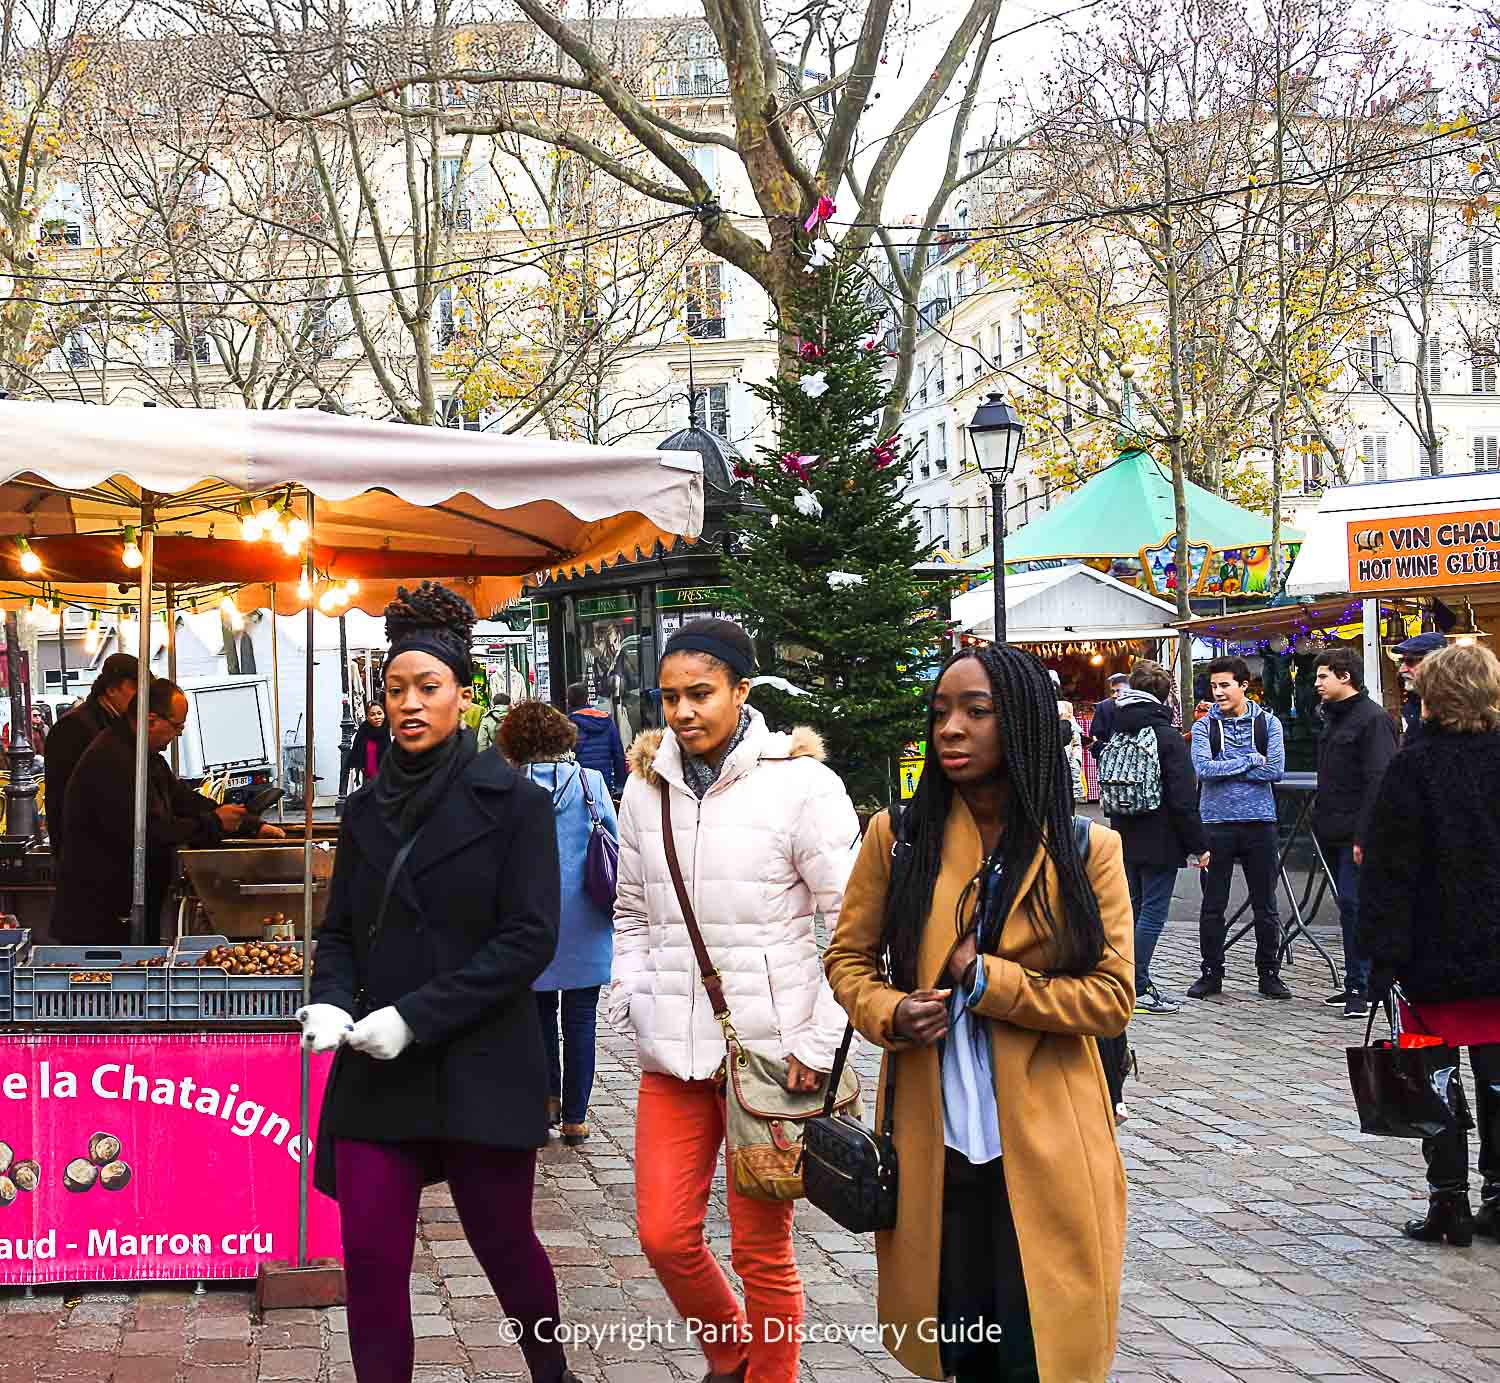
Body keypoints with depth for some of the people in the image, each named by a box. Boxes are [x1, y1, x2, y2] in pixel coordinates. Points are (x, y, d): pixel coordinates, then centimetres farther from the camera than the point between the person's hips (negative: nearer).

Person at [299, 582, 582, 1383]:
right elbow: (339, 929, 13)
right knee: (369, 1260, -2)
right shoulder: (368, 809, 9)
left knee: (504, 1245, 11)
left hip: (479, 1068, -3)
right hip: (375, 1071, 4)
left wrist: (415, 1016, -18)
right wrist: (330, 1002, -9)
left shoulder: (511, 801, -5)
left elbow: (530, 937, -12)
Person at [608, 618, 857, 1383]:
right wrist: (629, 995, 9)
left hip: (769, 1054, -5)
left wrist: (820, 1044, -10)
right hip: (672, 1056, 5)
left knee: (761, 1252, 4)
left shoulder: (799, 782, -8)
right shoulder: (646, 784, 9)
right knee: (664, 1236, 7)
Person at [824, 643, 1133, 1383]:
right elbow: (847, 957, 9)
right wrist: (888, 1015, -12)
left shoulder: (1087, 850, -2)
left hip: (1046, 1152, -1)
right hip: (933, 1146, 1)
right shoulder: (898, 835, 1)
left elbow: (1112, 998, -6)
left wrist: (987, 980, -14)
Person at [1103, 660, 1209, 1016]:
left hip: (1125, 839, 7)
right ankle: (1139, 988, -5)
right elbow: (1183, 799, -16)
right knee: (1153, 913, -4)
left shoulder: (1119, 735, 9)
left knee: (1133, 909, 14)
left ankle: (1132, 984, 18)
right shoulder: (1166, 735, -13)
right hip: (1160, 840, -7)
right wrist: (1197, 846, -10)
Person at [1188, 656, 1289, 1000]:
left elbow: (1275, 770, -9)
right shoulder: (1204, 726, 2)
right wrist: (1251, 761, -10)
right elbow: (1203, 768, -13)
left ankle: (1269, 974, 16)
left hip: (1259, 821, 0)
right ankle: (1211, 973, 15)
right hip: (1217, 822, 0)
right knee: (1212, 906, 5)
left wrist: (1225, 771, -10)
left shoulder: (1267, 723, 3)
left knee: (1265, 905, 6)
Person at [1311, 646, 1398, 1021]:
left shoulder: (1373, 719, -12)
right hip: (1335, 833, 9)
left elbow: (1378, 782, -19)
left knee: (1354, 904, -11)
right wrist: (1320, 815, 19)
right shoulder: (1333, 717, 18)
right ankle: (1359, 984, 17)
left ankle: (1361, 986, -8)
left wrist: (1364, 836, -23)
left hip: (1357, 834, -9)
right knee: (1350, 906, 11)